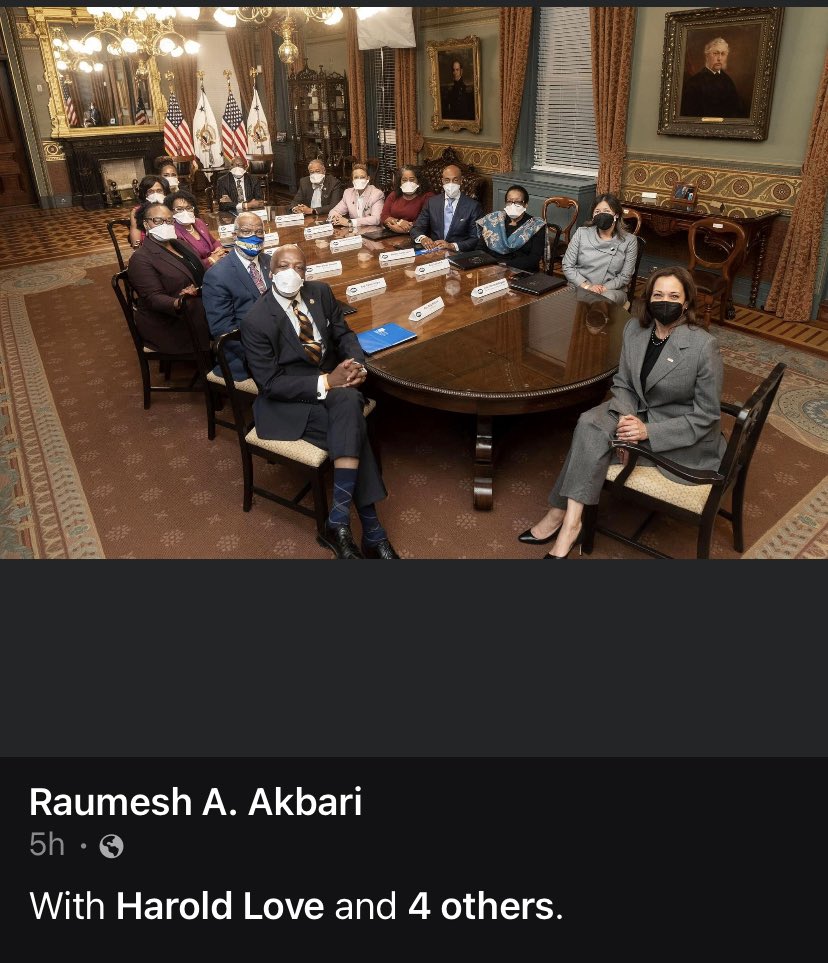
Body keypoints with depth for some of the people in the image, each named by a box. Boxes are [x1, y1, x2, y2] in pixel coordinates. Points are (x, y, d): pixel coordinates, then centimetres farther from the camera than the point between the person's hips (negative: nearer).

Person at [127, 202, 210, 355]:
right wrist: (178, 303, -42)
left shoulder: (180, 243, 13)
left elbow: (199, 273, 21)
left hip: (197, 310, 8)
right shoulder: (141, 259, -12)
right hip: (168, 325, -8)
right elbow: (154, 298, -21)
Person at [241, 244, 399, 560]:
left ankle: (338, 522, -30)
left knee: (350, 400, -32)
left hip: (333, 383, 5)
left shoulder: (320, 292, 2)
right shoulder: (256, 321, -14)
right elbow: (271, 383, -16)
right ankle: (372, 534, -23)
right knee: (353, 431, -29)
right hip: (288, 403, -4)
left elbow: (344, 334, 10)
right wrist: (325, 382, -24)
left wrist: (354, 364, -13)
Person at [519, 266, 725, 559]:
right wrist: (626, 417, -18)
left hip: (688, 437, -5)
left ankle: (562, 515, -12)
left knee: (594, 433, -23)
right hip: (641, 411, 6)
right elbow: (623, 383, 4)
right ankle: (568, 520, -21)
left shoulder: (704, 345, -22)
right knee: (590, 423, -23)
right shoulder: (634, 328, -5)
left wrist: (648, 432, -25)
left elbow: (706, 414, -16)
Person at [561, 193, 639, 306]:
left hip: (611, 289, 1)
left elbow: (625, 276, 0)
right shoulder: (581, 233, 4)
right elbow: (567, 266, 1)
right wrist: (586, 286, -13)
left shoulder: (629, 240, 2)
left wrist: (603, 288, -17)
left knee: (608, 298, -36)